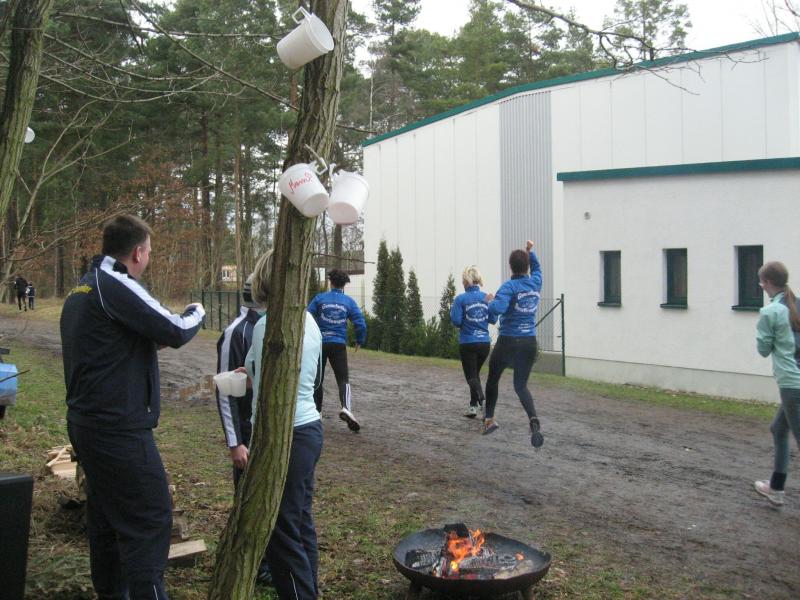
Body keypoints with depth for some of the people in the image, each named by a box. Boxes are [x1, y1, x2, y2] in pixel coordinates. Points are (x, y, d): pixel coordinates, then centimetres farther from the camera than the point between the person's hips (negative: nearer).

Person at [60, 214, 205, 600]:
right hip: (120, 429, -10)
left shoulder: (81, 290, 14)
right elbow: (175, 331, -17)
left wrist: (152, 340, 13)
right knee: (150, 520, -5)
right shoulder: (116, 286, -15)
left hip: (85, 423, 10)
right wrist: (196, 312, 3)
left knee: (107, 518, 18)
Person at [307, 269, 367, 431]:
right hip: (339, 344, -1)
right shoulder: (349, 301, 3)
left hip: (320, 343, 1)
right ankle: (346, 408, -26)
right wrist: (359, 341, 15)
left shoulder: (319, 298, 1)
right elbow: (361, 323, -1)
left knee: (317, 379, 15)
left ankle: (316, 410, 23)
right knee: (343, 379, -2)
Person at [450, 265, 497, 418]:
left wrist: (453, 309, 4)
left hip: (468, 343, -4)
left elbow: (456, 321, -13)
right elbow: (493, 319, 4)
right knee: (475, 373, 22)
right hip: (485, 342, 4)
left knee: (472, 376, 3)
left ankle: (483, 402, -20)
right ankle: (473, 406, 26)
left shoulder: (461, 299, -10)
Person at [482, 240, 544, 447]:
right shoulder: (535, 283, 3)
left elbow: (498, 308, -29)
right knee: (521, 385, 11)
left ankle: (489, 419, 26)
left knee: (492, 379, 20)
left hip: (508, 342, -4)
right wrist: (530, 251, 34)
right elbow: (537, 267, 27)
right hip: (529, 342, 4)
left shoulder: (509, 286, -14)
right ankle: (533, 419, -15)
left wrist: (490, 300, -10)